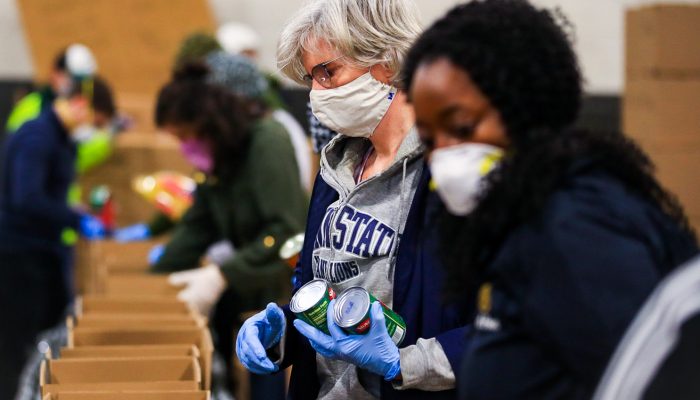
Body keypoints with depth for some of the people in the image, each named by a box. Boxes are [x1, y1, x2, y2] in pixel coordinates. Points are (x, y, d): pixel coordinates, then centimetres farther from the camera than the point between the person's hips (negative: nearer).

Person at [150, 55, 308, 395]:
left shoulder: (267, 142, -18)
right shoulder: (219, 154, 7)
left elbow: (285, 231, -25)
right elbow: (197, 226, 12)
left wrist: (223, 276, -30)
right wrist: (154, 279, 4)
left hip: (283, 289, -8)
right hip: (245, 288, 8)